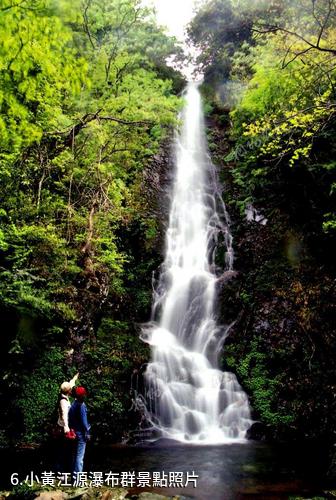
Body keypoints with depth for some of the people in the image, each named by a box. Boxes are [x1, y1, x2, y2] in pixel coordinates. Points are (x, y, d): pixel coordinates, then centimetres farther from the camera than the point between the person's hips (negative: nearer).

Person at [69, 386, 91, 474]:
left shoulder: (73, 404, 6)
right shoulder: (82, 405, -19)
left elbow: (70, 419, 10)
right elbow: (83, 420, -18)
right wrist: (87, 433, -10)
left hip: (74, 432, 8)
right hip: (81, 433, -8)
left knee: (75, 455, 17)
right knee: (80, 456, -3)